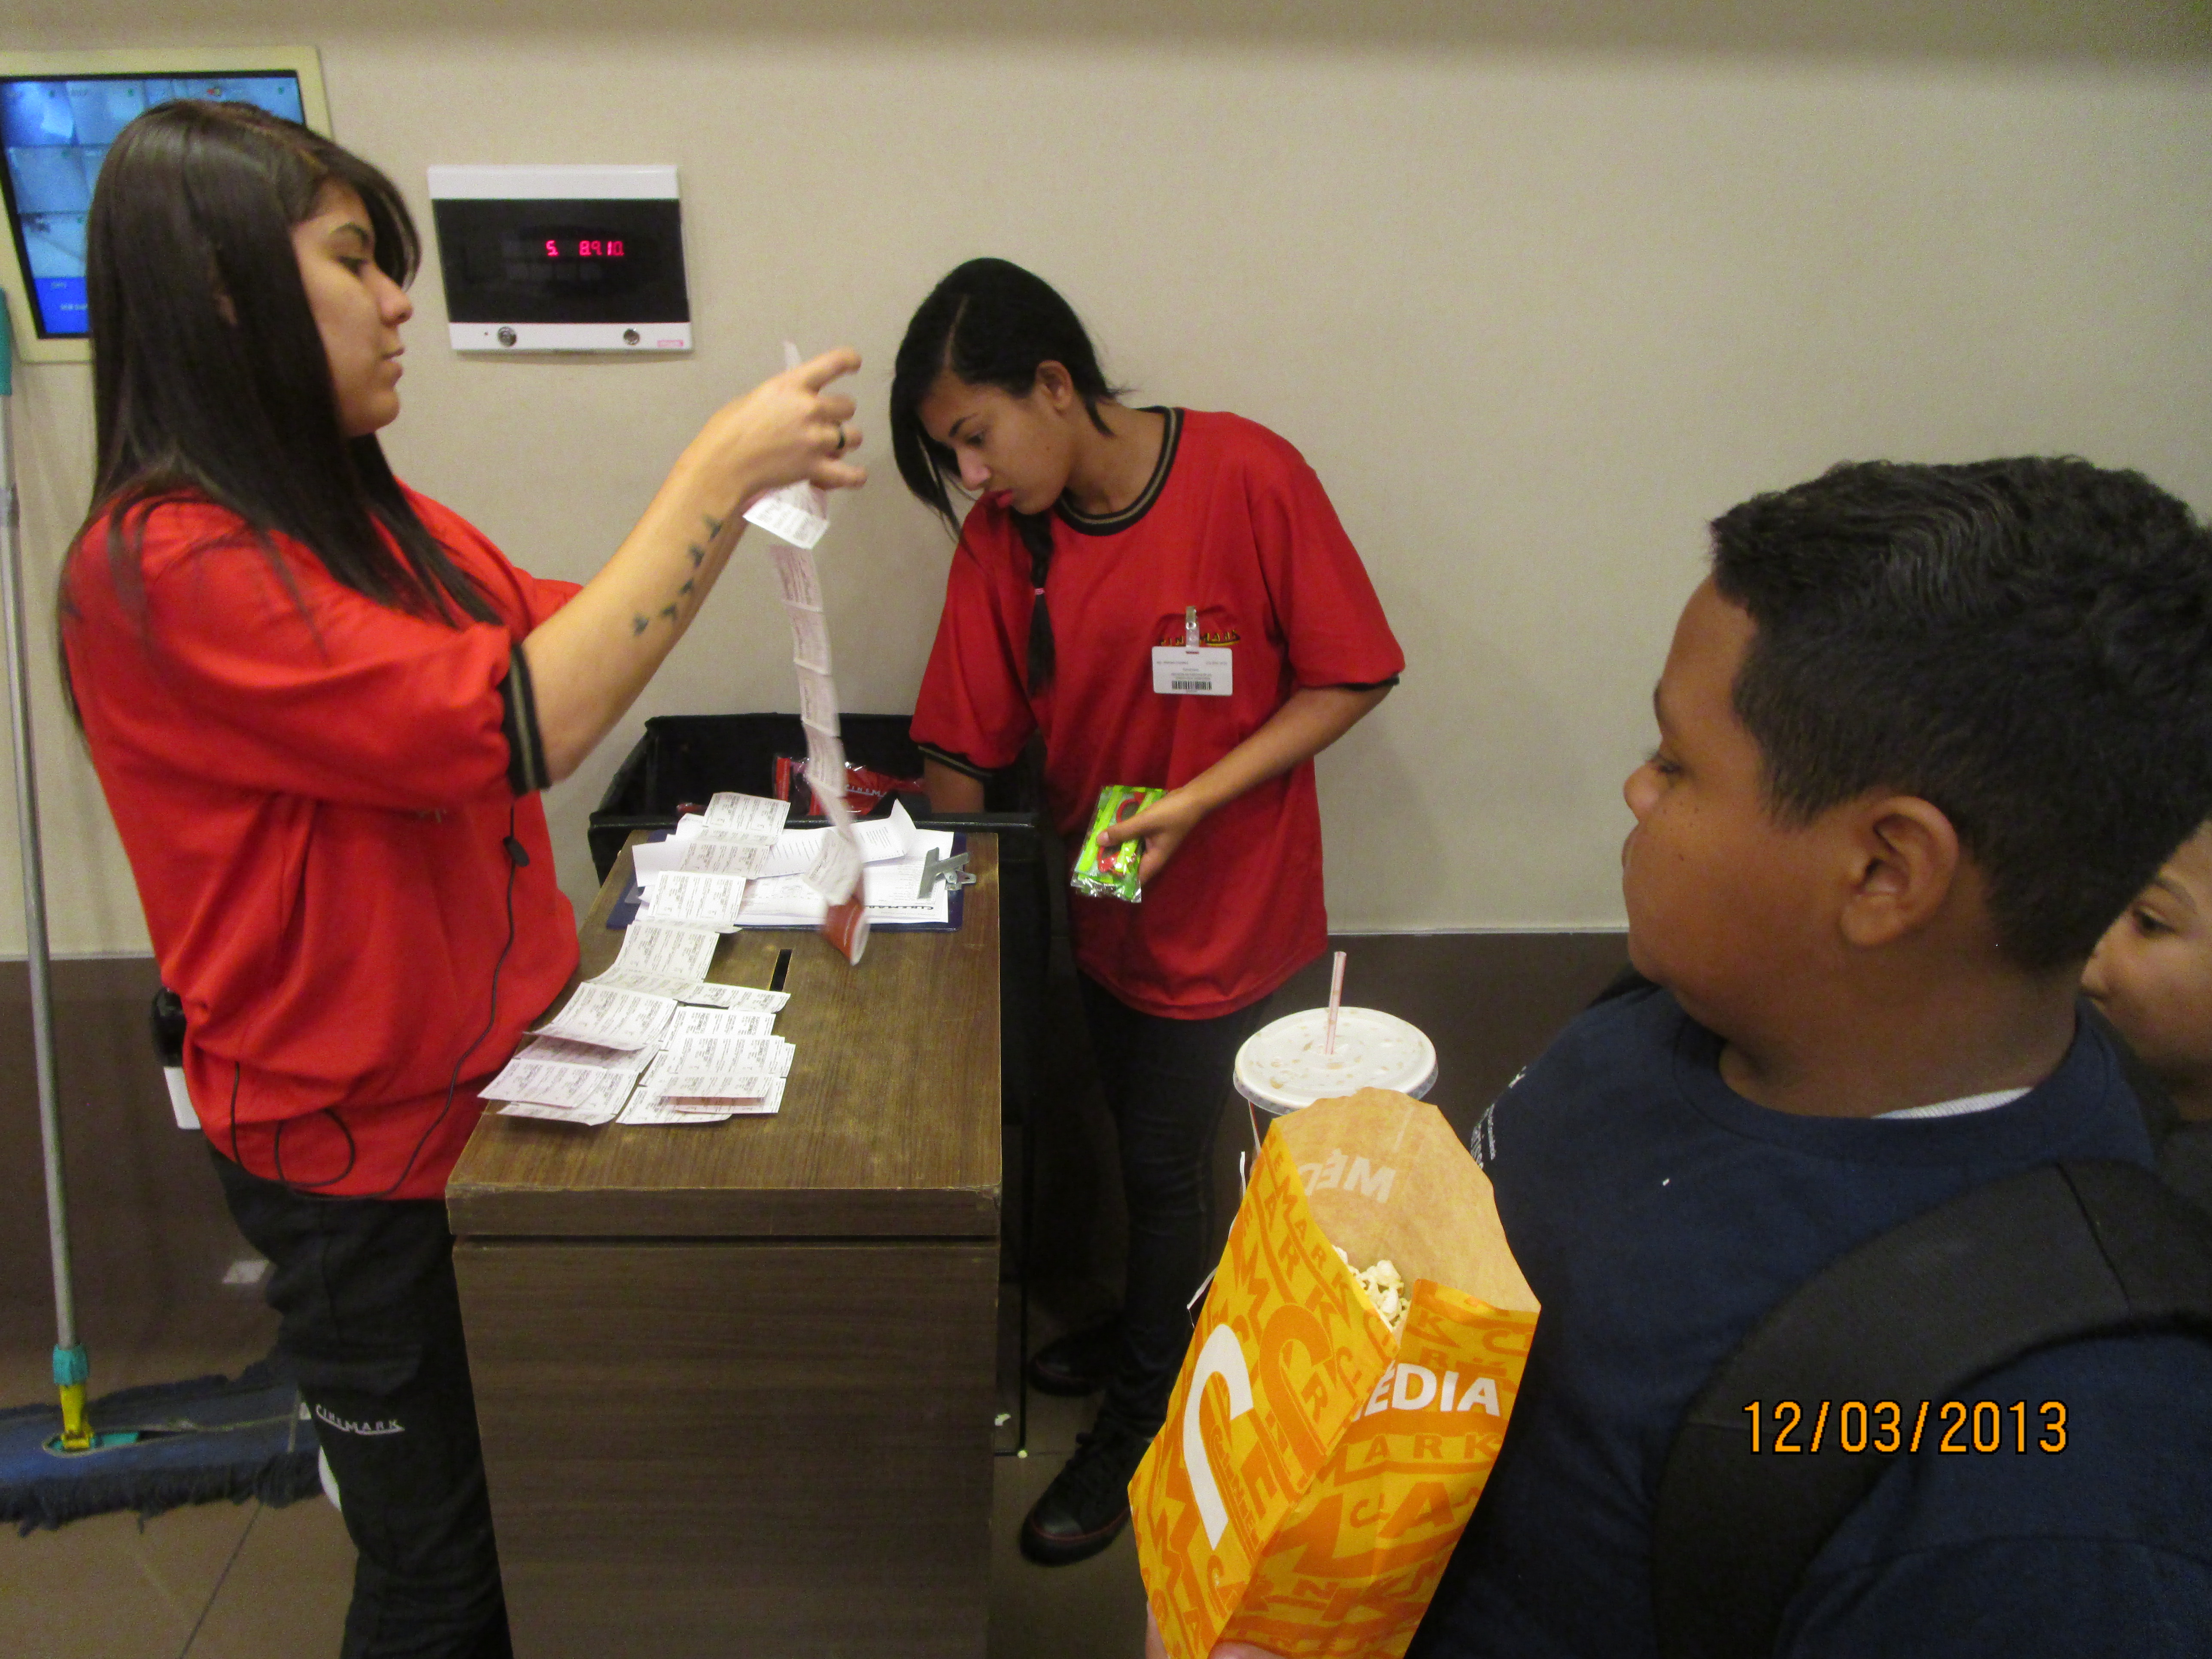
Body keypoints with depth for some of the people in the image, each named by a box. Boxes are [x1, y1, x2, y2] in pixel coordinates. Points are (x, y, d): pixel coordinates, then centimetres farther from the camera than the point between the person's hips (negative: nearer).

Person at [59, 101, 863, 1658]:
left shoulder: (369, 515, 3)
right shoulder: (166, 567, -23)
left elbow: (559, 630, 10)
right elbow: (516, 723, -31)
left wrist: (747, 484, -1)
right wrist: (713, 475, -25)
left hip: (497, 1084, 7)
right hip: (363, 1154, -7)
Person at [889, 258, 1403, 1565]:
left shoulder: (1249, 477, -20)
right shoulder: (1001, 538, -6)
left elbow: (1348, 677, -16)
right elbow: (962, 752, -4)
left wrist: (1194, 800, -24)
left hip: (1226, 907, -5)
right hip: (1101, 904, 5)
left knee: (1165, 1159, 8)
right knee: (1138, 1140, 22)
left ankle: (1140, 1419, 31)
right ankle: (1151, 1325, 49)